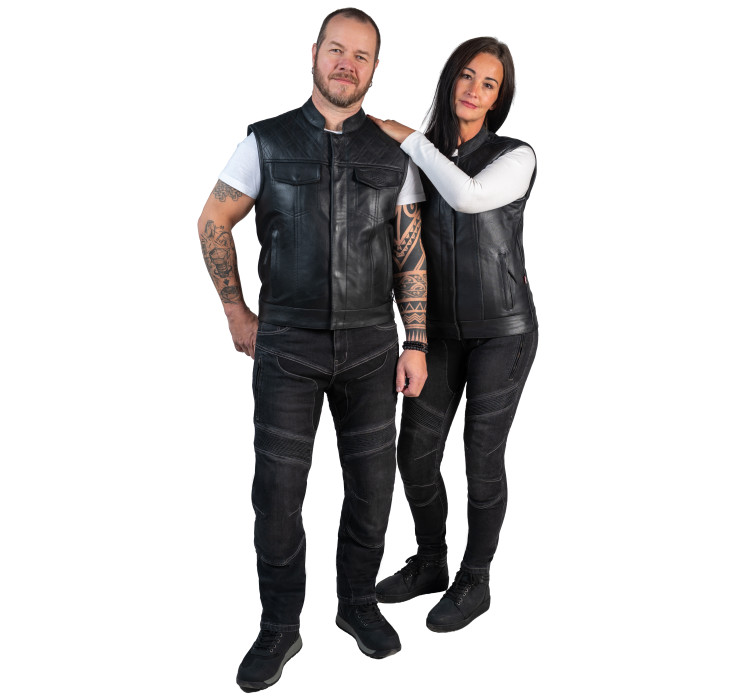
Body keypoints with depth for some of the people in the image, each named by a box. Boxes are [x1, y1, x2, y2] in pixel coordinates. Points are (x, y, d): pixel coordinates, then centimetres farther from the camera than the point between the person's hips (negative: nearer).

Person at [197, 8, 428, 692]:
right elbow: (213, 222, 8)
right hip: (287, 347, -1)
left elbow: (411, 255, 5)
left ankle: (358, 602, 34)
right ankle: (279, 628, 23)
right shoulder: (268, 141, 0)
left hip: (370, 347, 2)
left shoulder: (393, 155, 4)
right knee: (278, 493, 2)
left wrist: (415, 344, 0)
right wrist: (237, 314, 6)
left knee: (372, 485, 9)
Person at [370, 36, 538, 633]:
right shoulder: (419, 158, 4)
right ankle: (429, 565, 33)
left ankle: (475, 583, 26)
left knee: (482, 460, 4)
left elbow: (467, 195, -27)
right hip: (440, 329, 4)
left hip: (501, 330, -4)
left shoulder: (516, 157, -7)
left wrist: (408, 136, -17)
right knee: (416, 455, 7)